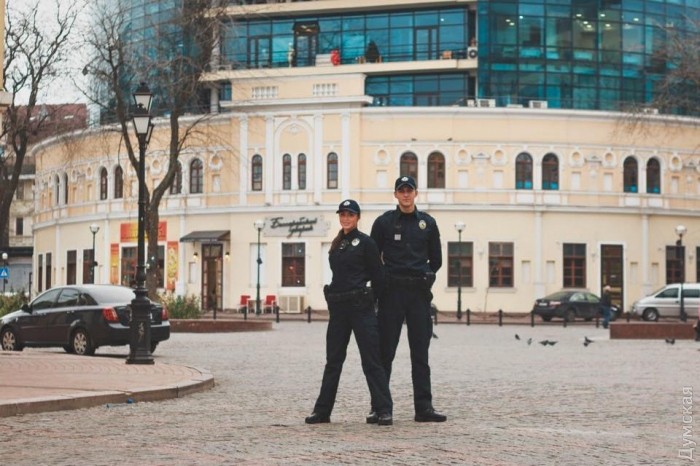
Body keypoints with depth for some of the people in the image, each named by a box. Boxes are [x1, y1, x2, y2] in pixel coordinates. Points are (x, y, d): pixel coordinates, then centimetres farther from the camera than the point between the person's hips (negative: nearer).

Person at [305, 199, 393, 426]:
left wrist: (369, 298, 4)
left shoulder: (365, 242, -5)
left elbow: (377, 275, -4)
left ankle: (384, 411, -4)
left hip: (361, 307, -6)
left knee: (371, 361, -6)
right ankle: (322, 410, 16)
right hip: (338, 307, 7)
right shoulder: (336, 244, 14)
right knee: (333, 360, 11)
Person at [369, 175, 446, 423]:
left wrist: (424, 278, 10)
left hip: (419, 293, 2)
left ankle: (424, 406, 6)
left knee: (420, 353, 4)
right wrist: (382, 281, 3)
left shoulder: (427, 223, 9)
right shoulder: (384, 222, 3)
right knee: (385, 351, 0)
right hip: (391, 291, -2)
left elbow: (436, 260, 16)